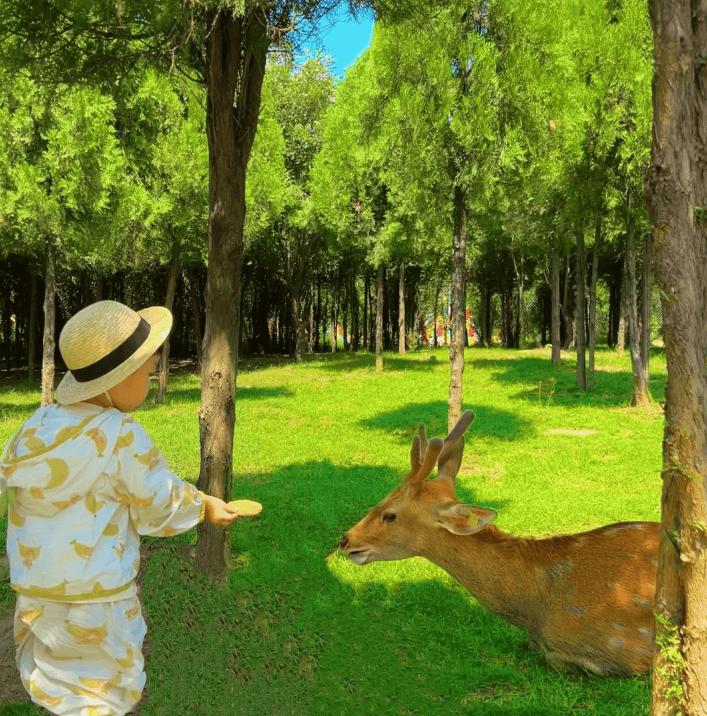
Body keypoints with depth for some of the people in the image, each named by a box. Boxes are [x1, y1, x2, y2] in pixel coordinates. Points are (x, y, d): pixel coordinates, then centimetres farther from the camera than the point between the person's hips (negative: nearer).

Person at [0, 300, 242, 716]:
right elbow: (161, 505, -9)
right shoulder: (121, 437, -19)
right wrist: (205, 506, 10)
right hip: (94, 594, -6)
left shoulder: (41, 424, -2)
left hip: (34, 588, 6)